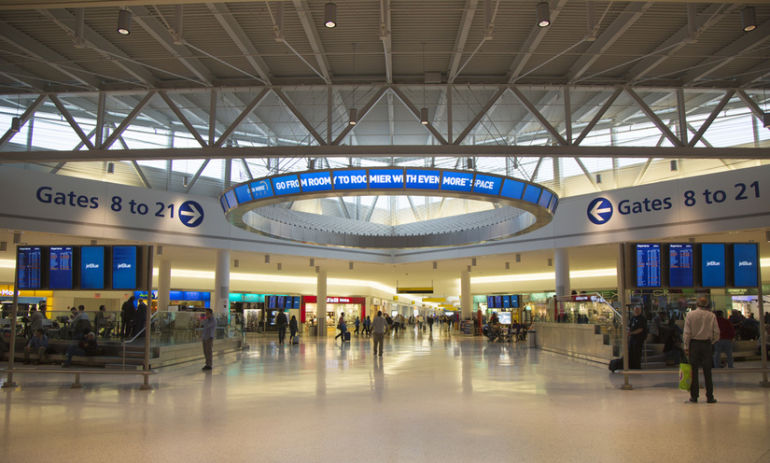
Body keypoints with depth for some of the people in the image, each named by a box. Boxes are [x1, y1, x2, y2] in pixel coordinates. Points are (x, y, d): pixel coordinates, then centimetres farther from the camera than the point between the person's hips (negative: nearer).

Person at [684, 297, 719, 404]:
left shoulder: (690, 315, -3)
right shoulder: (711, 316, -1)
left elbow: (687, 333, -6)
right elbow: (716, 333, -1)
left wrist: (686, 347, -2)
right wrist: (711, 341, 17)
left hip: (694, 344, -1)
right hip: (707, 344, 1)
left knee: (694, 371, 4)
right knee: (707, 372, 5)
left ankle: (694, 396, 6)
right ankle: (710, 397, 7)